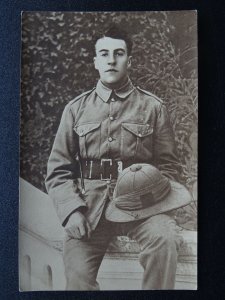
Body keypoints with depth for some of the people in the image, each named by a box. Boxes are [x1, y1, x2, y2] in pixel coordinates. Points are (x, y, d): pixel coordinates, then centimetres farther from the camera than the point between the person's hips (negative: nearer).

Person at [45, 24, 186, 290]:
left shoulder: (153, 107, 6)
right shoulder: (76, 109, 9)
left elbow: (168, 165, 7)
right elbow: (57, 170, 7)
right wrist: (72, 210, -9)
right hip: (89, 203, 1)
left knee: (166, 238, -27)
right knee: (77, 276, -14)